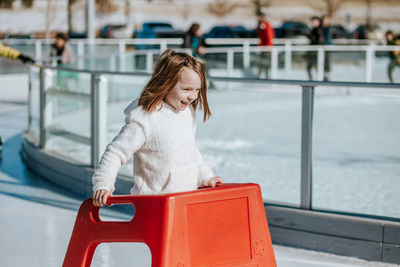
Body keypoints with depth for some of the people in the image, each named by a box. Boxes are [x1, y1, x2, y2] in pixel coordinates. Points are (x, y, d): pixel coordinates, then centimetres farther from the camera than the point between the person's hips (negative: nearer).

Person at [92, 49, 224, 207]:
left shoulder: (187, 112, 9)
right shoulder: (143, 119, -15)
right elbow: (115, 153, -12)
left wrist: (206, 177, 18)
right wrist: (103, 185, -18)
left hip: (189, 198, 7)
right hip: (155, 202, -7)